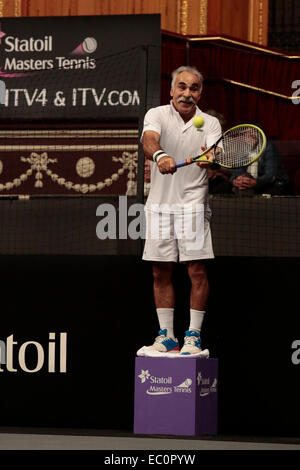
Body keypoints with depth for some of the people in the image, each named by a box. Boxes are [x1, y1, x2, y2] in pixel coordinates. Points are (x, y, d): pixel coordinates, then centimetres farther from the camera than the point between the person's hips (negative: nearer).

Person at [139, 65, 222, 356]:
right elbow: (149, 140, -22)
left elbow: (215, 154, -15)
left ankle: (193, 334, 2)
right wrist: (160, 155, -45)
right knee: (161, 272, 5)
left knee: (197, 271, -6)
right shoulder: (157, 115, 0)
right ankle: (166, 335, 14)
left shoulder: (210, 123, 3)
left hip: (193, 203, -1)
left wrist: (210, 159, -40)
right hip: (160, 204, 1)